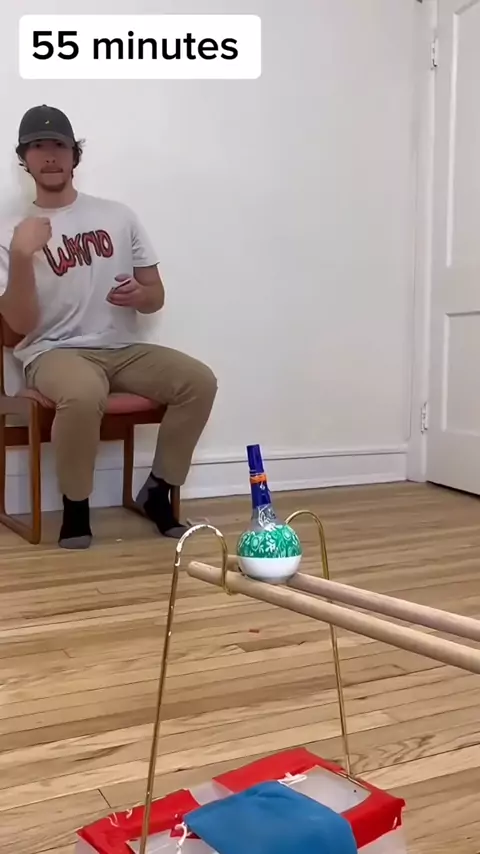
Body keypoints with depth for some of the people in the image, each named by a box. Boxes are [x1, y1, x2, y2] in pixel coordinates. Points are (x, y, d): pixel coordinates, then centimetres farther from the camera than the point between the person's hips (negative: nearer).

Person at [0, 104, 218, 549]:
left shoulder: (118, 215, 10)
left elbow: (157, 296, 12)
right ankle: (75, 506, -11)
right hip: (54, 353, -3)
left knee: (199, 380, -20)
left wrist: (139, 294, -12)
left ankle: (157, 491, -2)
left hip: (123, 349, 4)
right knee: (83, 394, -38)